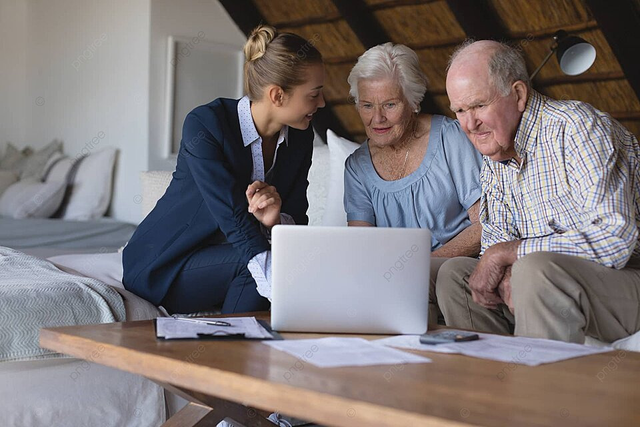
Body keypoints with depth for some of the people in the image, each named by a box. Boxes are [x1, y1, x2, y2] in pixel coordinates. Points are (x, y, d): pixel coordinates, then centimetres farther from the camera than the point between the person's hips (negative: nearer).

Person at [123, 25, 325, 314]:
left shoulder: (300, 138, -4)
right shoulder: (204, 124, -23)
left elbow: (297, 222, -4)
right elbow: (235, 221, -30)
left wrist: (275, 220, -29)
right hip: (163, 266, -5)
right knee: (252, 259, -31)